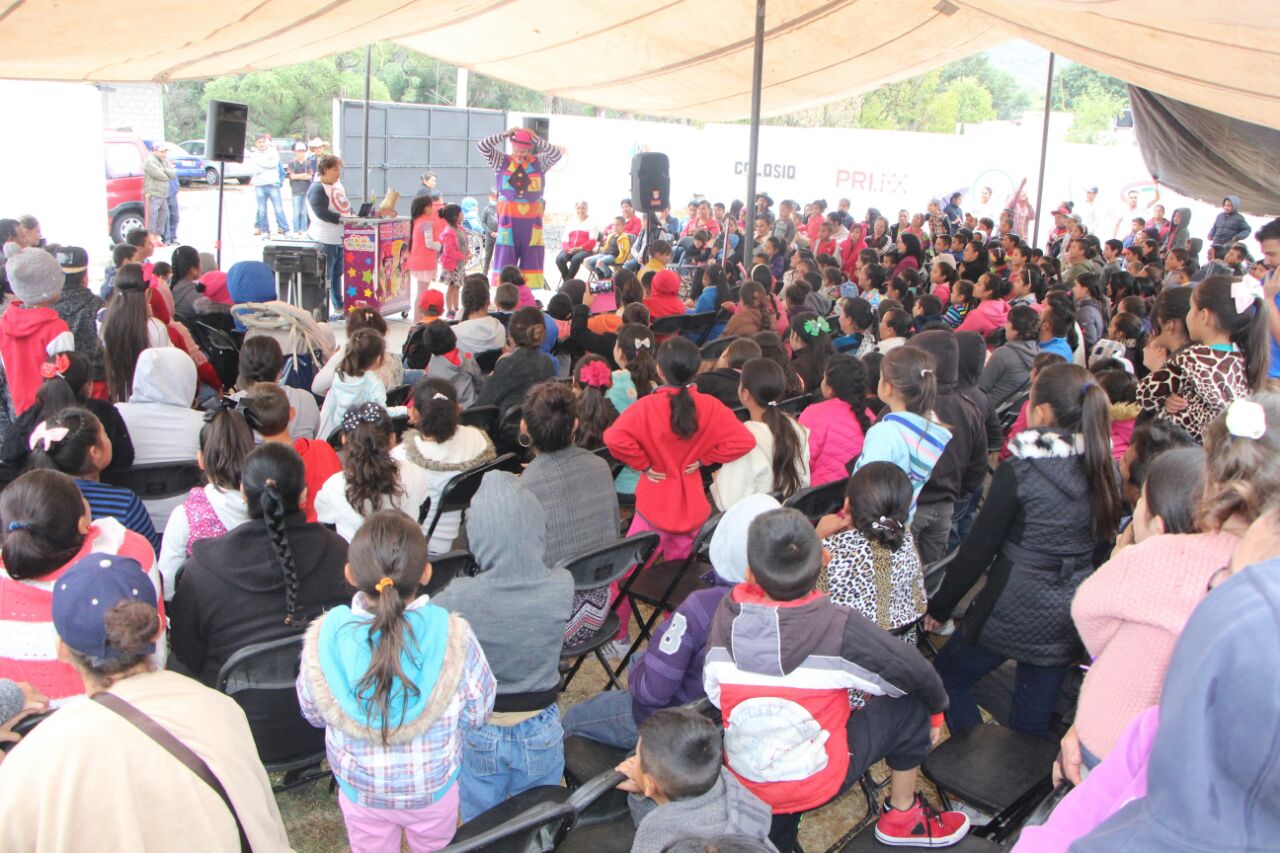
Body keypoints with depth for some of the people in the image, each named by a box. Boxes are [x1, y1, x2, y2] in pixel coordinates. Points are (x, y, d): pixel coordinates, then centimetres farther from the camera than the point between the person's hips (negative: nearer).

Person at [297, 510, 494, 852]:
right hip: (433, 786, -1)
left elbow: (313, 714, -9)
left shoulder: (323, 638, -27)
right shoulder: (453, 636, -31)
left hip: (360, 789, 1)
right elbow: (476, 715, -15)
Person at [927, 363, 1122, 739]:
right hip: (1072, 614, 6)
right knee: (1033, 721, 18)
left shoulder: (1019, 471, -17)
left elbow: (978, 550, -12)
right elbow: (1101, 545, 9)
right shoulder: (1106, 470, -1)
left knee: (949, 674, 18)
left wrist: (939, 606, -1)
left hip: (1016, 609, -6)